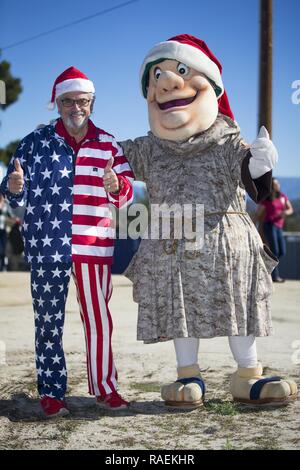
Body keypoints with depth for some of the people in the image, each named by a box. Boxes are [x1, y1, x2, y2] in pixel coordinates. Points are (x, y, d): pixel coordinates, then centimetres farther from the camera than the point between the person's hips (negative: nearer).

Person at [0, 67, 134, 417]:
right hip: (46, 247, -1)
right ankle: (51, 392, 13)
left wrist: (117, 187, -21)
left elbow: (126, 195, 2)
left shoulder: (108, 145, 7)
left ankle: (104, 387, 19)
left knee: (98, 319, 6)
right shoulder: (35, 142, 4)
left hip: (94, 246, 1)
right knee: (49, 322, 4)